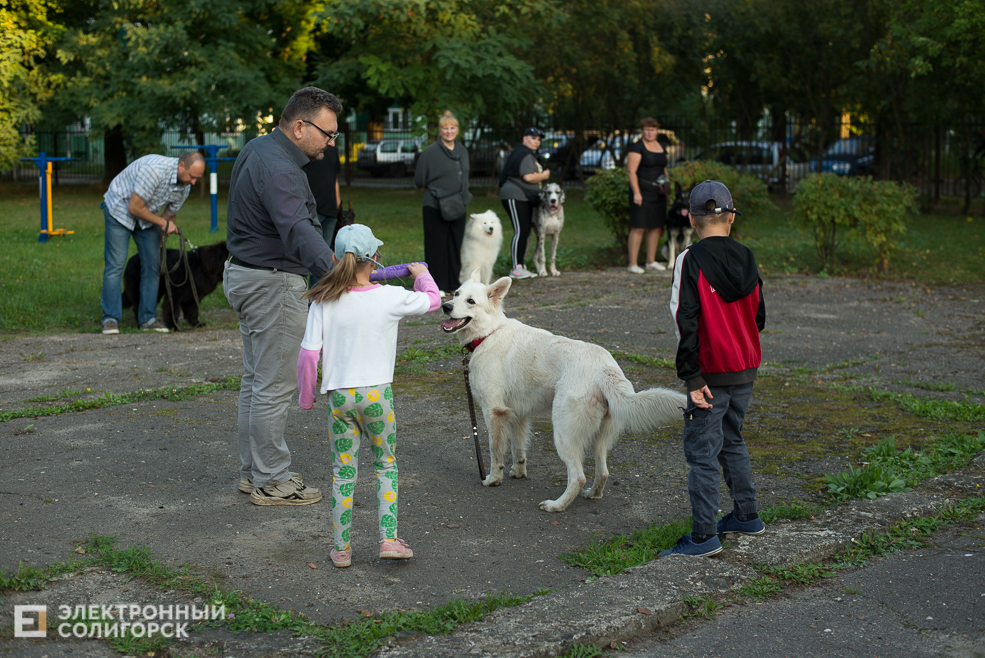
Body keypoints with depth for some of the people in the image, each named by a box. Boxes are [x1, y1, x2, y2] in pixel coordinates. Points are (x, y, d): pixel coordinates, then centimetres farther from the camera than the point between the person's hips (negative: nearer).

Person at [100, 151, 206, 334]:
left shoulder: (185, 187, -10)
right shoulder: (155, 170, -35)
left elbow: (169, 215, 6)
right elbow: (134, 207, -28)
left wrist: (161, 243, 11)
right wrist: (162, 223, -19)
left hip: (146, 216, 7)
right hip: (120, 210, -7)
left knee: (153, 264, -1)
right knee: (116, 264, -11)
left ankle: (148, 318, 6)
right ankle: (110, 318, -5)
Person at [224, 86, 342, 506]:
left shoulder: (258, 149, 10)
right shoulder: (278, 169, -24)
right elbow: (300, 233, -39)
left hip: (245, 274, 11)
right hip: (273, 285, -11)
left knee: (256, 379, 16)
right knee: (274, 387, -2)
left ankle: (253, 471, 26)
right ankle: (270, 482, 6)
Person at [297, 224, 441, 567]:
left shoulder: (323, 302, -5)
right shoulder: (390, 298, -7)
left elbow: (309, 353, -6)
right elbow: (432, 300, 10)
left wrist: (306, 395, 8)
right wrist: (421, 274, 30)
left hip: (338, 395, 1)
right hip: (377, 393, -1)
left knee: (343, 471, 11)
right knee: (385, 467, 15)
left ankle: (341, 548, 15)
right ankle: (389, 539, 7)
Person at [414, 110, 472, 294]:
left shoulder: (463, 152, 10)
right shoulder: (430, 152, -9)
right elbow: (420, 180, -4)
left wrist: (463, 198, 15)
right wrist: (434, 193, 5)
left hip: (458, 207, 6)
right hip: (435, 208, -6)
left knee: (455, 245, 11)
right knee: (436, 246, -2)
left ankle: (453, 282, 20)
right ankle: (436, 284, 5)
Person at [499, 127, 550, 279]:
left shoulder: (530, 155, 22)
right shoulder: (525, 155, -13)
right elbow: (528, 177, -24)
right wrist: (544, 176, -9)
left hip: (525, 198, 11)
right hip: (515, 196, -11)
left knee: (525, 231, 9)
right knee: (521, 231, -15)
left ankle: (521, 266, 12)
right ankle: (516, 269, -15)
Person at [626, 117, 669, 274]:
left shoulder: (660, 147, 14)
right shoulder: (637, 147, -10)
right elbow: (631, 171, -15)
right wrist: (636, 193, -22)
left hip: (658, 192, 8)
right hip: (642, 191, -8)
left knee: (656, 226, 9)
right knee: (638, 227, -9)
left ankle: (651, 261, 17)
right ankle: (632, 264, -9)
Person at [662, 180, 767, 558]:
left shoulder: (691, 261, -14)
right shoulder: (747, 259, 5)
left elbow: (686, 322, -18)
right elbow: (758, 317, 13)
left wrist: (692, 378, -16)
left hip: (712, 374, -6)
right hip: (746, 370, 7)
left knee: (701, 451, 0)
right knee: (731, 440, 23)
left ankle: (704, 536, 2)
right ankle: (746, 516, 32)